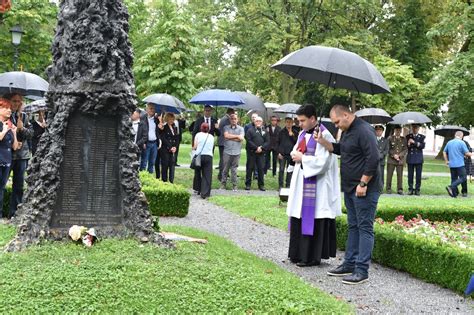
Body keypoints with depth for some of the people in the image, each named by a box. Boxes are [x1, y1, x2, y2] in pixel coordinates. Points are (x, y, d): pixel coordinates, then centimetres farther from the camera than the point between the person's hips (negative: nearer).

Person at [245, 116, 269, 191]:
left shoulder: (265, 131, 13)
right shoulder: (250, 130, 3)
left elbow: (267, 142, 6)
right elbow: (248, 141, -7)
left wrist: (261, 148, -10)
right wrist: (256, 148, -13)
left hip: (261, 153, 2)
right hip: (251, 152, -2)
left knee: (261, 168, 3)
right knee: (250, 168, 1)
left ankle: (261, 185, 10)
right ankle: (248, 184, 7)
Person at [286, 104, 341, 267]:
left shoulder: (324, 135, -14)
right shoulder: (303, 134, 12)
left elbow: (321, 162, -20)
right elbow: (295, 150, 20)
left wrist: (302, 158, -12)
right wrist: (295, 154, -3)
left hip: (316, 185, -8)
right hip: (302, 182, 8)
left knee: (312, 220, -4)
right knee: (299, 218, 10)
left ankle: (312, 257, 4)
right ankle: (299, 253, 19)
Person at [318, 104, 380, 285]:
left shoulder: (364, 131, -17)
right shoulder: (347, 131, 14)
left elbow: (373, 159, -23)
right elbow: (338, 149, 26)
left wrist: (363, 184, -21)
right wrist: (322, 141, 9)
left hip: (364, 190, -10)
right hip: (350, 189, 10)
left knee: (364, 228, -5)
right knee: (353, 226, 15)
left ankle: (362, 271, -3)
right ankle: (349, 264, 23)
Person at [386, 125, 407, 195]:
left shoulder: (404, 139, 9)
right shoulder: (390, 138, 6)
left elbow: (405, 149, 5)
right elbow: (389, 149, 2)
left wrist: (399, 155, -8)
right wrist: (394, 155, -9)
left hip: (400, 160, 1)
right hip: (391, 159, -1)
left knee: (400, 175, -1)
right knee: (389, 175, -1)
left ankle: (400, 189, 4)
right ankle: (388, 189, 6)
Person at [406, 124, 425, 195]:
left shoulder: (422, 137, 8)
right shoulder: (408, 136, 11)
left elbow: (422, 146, -6)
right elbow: (406, 146, 2)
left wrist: (414, 142, -13)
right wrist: (409, 143, -19)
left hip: (419, 158, -1)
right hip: (410, 158, 1)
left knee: (418, 175, -1)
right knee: (410, 175, 1)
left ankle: (417, 189, 5)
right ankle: (410, 189, 7)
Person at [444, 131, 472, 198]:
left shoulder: (449, 142, 10)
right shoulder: (461, 143, -8)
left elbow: (444, 152, 16)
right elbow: (467, 153, -8)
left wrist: (446, 161, 25)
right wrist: (470, 154, 14)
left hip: (451, 164, 7)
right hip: (460, 164, -6)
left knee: (454, 179, 11)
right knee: (463, 178, -2)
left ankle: (454, 193, 7)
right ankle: (451, 187, -20)